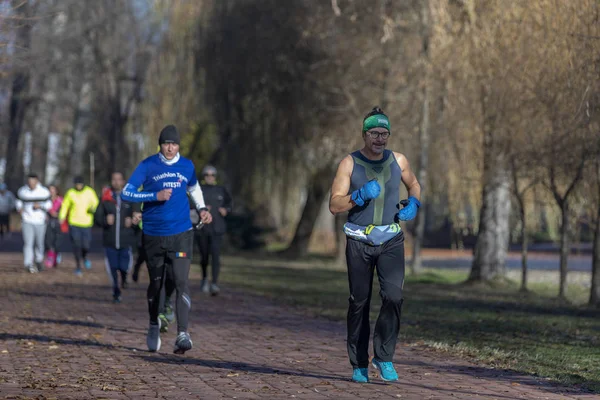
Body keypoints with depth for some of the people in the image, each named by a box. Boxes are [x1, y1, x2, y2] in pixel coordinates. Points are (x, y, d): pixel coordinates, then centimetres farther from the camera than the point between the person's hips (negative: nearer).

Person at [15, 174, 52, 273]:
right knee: (28, 242, -14)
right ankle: (29, 264, -19)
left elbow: (49, 205, 3)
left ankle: (39, 261, 37)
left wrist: (40, 206, -17)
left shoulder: (44, 192, -4)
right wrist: (19, 208, -8)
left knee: (39, 243, 12)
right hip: (27, 221, -1)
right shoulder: (22, 191, -1)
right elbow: (18, 202, 13)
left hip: (40, 221, 1)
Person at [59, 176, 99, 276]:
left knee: (86, 246, -4)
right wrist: (62, 216, -6)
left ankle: (84, 257, 31)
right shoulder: (70, 193, -1)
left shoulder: (90, 192, -1)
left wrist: (93, 208, -16)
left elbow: (96, 203, 7)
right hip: (74, 223, 0)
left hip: (87, 223, 0)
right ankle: (78, 266, 12)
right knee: (76, 245, -4)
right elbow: (65, 205, 8)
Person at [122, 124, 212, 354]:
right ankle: (154, 325, 35)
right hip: (153, 235, 0)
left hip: (181, 234, 0)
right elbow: (126, 193, -9)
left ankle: (183, 334, -19)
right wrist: (155, 196, -19)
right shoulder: (148, 166, -3)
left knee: (181, 282, -14)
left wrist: (202, 209, 10)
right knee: (156, 283, 11)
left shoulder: (187, 166, 6)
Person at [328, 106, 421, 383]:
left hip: (391, 240, 1)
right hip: (359, 242, -1)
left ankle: (384, 357, -5)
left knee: (394, 296, -17)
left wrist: (413, 204, 3)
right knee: (359, 303, 4)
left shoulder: (398, 161, 4)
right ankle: (359, 365, 16)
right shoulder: (350, 163, -3)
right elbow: (334, 205, -6)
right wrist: (360, 196, -22)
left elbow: (414, 185, 24)